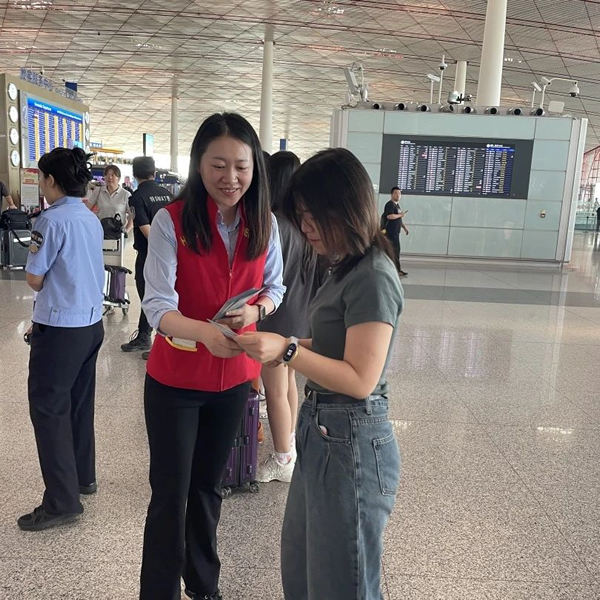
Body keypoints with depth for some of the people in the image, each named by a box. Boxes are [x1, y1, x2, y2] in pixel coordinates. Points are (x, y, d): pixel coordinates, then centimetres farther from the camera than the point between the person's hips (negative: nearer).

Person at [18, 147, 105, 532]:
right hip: (92, 322, 8)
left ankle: (63, 501, 6)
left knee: (48, 407, 1)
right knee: (79, 403, 18)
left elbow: (34, 280, -11)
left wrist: (42, 278, 9)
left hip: (61, 327, -8)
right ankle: (84, 477, 32)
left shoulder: (53, 219, -16)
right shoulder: (92, 220, 8)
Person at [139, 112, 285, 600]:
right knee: (171, 494, 6)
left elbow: (275, 287, 5)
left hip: (234, 375, 4)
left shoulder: (265, 223, -5)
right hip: (175, 378, -4)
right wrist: (205, 332, -45)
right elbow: (158, 305, -25)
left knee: (208, 486, 21)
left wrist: (255, 310, -18)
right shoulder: (171, 221, -17)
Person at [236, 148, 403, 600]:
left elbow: (360, 380, -24)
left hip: (351, 444, -9)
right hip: (324, 433, 9)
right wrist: (283, 345, 1)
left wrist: (287, 351, -23)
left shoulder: (373, 278, -21)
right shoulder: (349, 269, 8)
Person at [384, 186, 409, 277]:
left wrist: (404, 228, 21)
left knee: (392, 250, 11)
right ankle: (398, 270, -5)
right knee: (395, 250, -8)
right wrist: (400, 215, -16)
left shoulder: (397, 205, 19)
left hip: (395, 232, 10)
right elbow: (390, 216, -28)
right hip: (391, 232, -10)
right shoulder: (390, 204, -13)